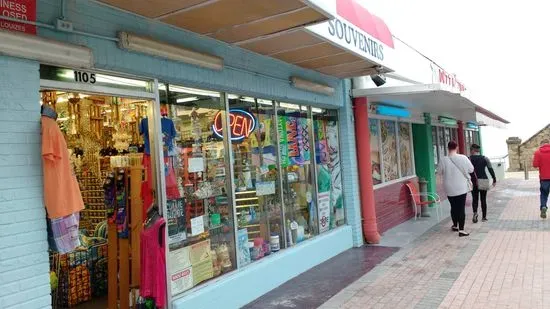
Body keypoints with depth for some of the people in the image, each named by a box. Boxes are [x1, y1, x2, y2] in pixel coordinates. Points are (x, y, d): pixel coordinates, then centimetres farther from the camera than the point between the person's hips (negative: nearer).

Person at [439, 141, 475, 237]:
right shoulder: (463, 158, -12)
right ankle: (461, 230, -1)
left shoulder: (443, 160, -10)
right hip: (461, 187, -2)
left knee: (453, 207, 18)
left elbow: (440, 172, 3)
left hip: (449, 189, 2)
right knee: (461, 208, 2)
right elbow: (471, 169, -1)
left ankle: (455, 226, 33)